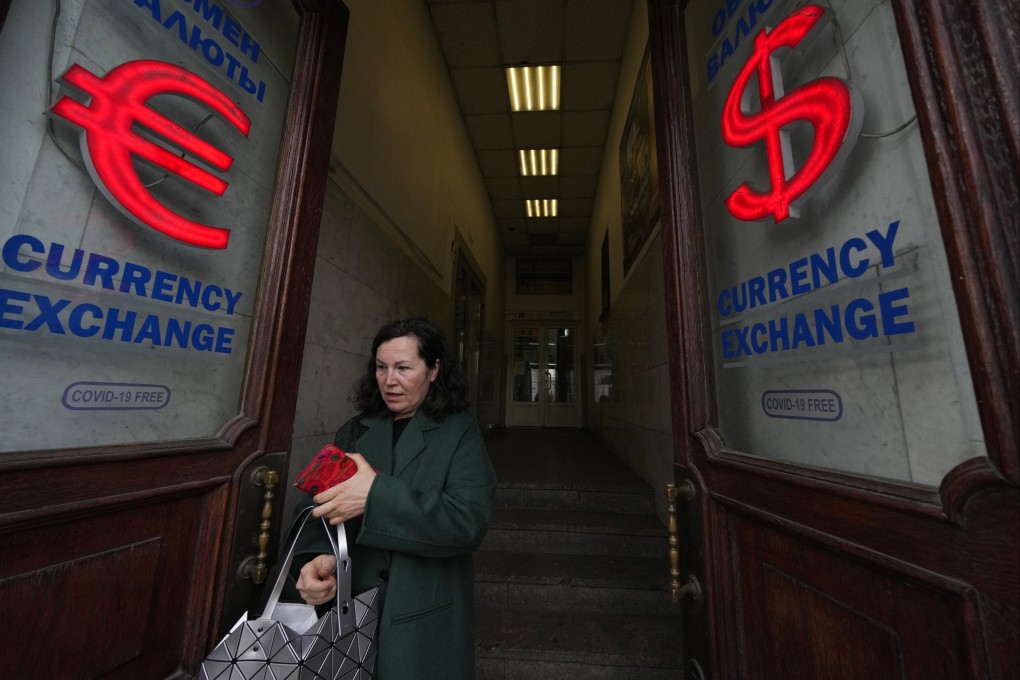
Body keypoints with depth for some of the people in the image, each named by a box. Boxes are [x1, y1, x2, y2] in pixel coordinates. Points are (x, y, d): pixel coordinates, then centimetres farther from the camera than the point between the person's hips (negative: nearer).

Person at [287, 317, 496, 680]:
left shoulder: (458, 431, -11)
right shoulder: (353, 432, 2)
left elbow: (470, 521, -21)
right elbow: (324, 509, 1)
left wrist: (377, 493, -29)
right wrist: (320, 556, -21)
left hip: (425, 619, -3)